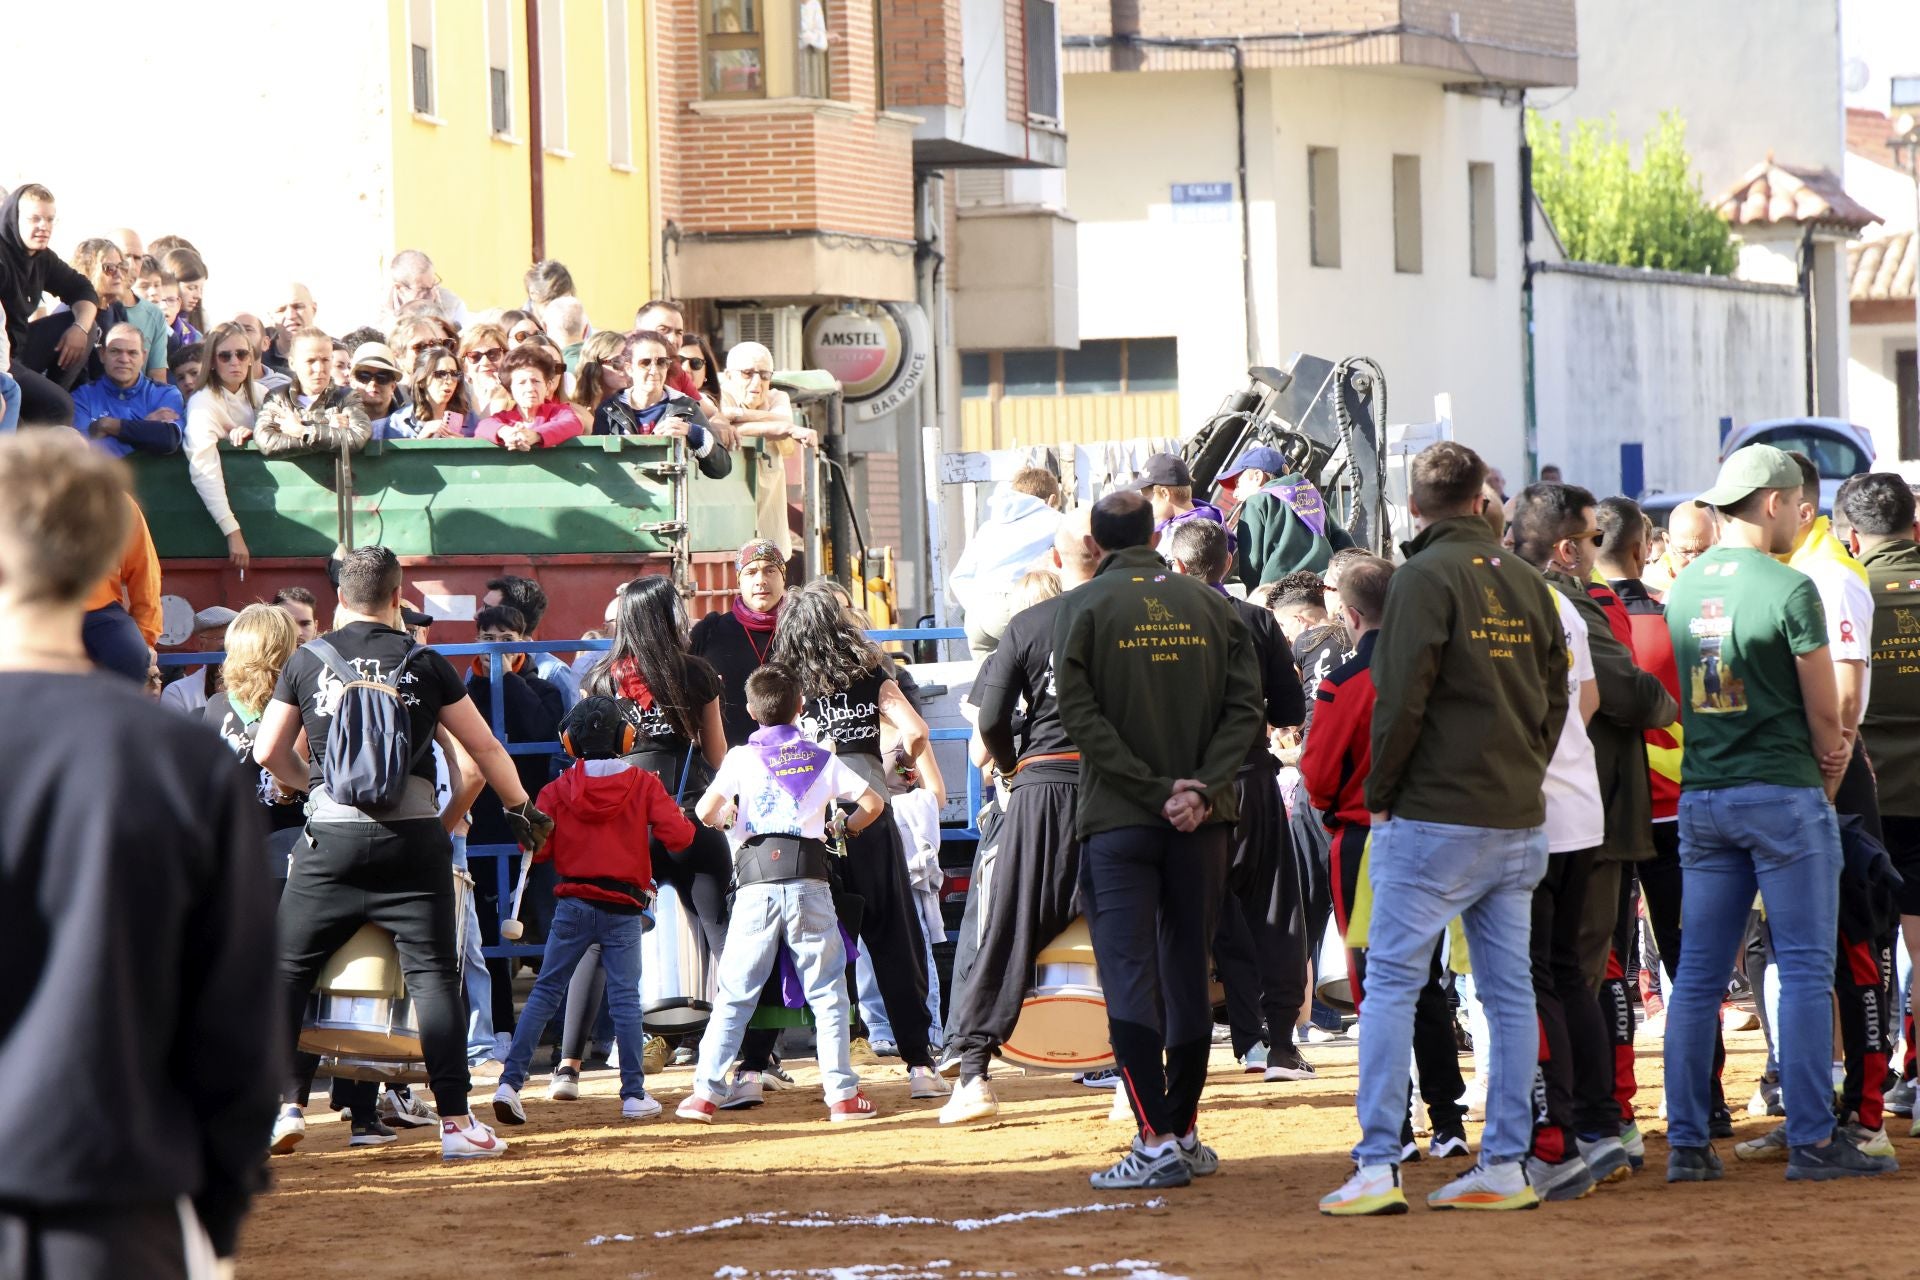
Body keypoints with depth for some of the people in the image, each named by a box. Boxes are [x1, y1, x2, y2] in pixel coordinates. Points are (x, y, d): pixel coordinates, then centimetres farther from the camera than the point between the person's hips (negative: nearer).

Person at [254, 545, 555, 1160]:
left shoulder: (309, 661, 5)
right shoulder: (425, 663, 4)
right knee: (433, 974, 1)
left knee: (287, 968, 12)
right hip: (413, 835, 0)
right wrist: (521, 808, 25)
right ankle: (456, 1121, -2)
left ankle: (277, 1104, 4)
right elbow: (484, 747, 10)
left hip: (331, 836, 0)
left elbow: (268, 752, 11)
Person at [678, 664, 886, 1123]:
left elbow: (705, 812, -5)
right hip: (808, 877, 1)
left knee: (734, 992, 3)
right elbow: (873, 803, 6)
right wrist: (847, 828, 25)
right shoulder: (821, 758, 9)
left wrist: (726, 821, 17)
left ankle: (706, 1091, -1)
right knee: (827, 990, 5)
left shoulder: (741, 757, 4)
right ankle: (842, 1093, 1)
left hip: (757, 883, -1)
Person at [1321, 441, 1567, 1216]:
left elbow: (1401, 698, -14)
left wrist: (1379, 795, -4)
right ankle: (1506, 1166, 8)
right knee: (1508, 991, 8)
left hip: (1435, 820, -6)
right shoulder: (1526, 581, 11)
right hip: (1519, 822, 6)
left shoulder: (1426, 577, -9)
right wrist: (1523, 773, 15)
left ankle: (1377, 1168, -8)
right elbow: (1555, 696, 13)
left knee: (1391, 983, -3)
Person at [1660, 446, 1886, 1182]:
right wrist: (1827, 777, 12)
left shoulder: (1683, 589, 8)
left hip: (1701, 796, 6)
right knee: (1805, 968, -2)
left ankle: (1686, 1142, 8)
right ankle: (1811, 1141, -4)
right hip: (1782, 793, -6)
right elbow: (1824, 713, -8)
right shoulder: (1788, 589, -12)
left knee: (1699, 974, 8)